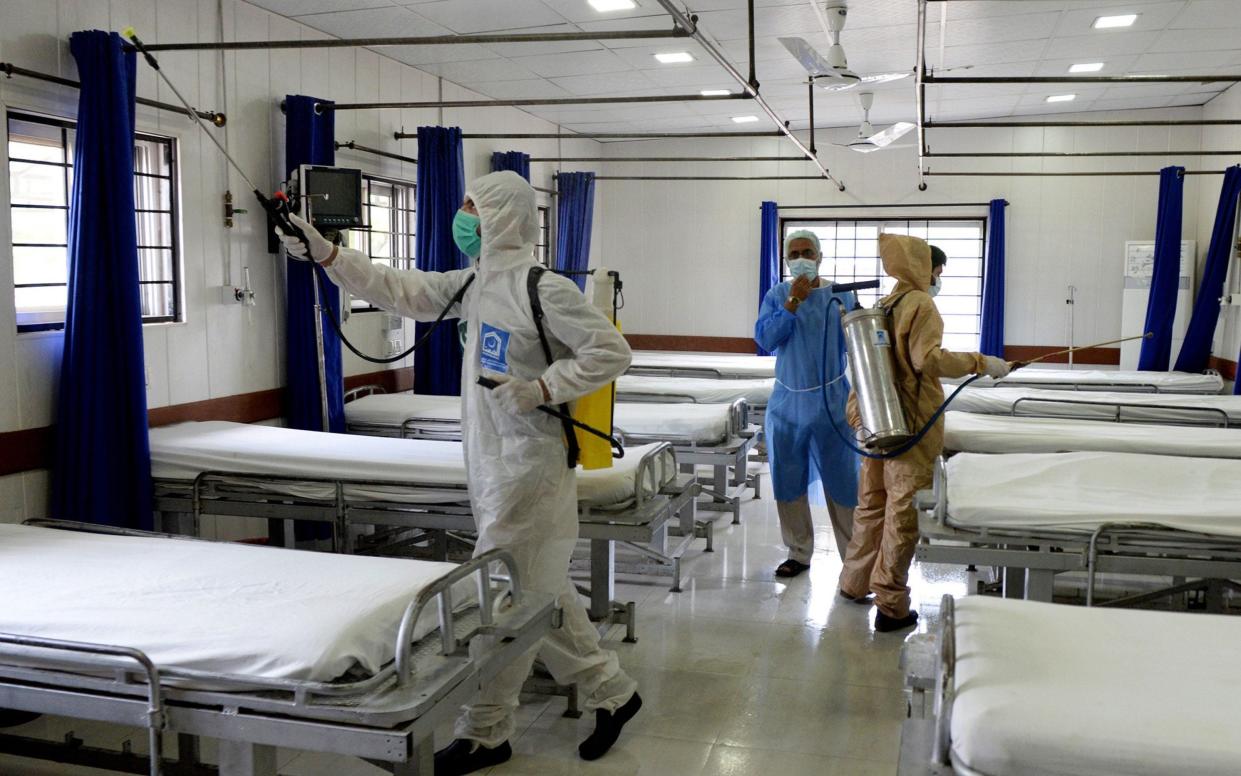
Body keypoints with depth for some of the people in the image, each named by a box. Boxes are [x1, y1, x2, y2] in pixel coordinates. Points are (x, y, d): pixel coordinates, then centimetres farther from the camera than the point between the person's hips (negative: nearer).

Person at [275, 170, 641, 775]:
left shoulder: (545, 289, -14)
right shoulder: (473, 284, 10)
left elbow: (610, 351, -14)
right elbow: (400, 291, 12)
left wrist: (541, 388, -20)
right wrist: (325, 254, 7)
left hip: (530, 469, -8)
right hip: (491, 465, 8)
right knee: (540, 594, 15)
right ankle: (611, 692, 30)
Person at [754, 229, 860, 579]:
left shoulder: (841, 295, -3)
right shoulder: (776, 295, 2)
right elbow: (765, 339, -11)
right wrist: (793, 301, -17)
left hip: (831, 404, -2)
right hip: (787, 403, 3)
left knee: (842, 482, 1)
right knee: (789, 482, 10)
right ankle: (798, 552, 24)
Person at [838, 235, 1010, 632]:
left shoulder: (884, 305, 13)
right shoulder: (921, 305, -11)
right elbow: (928, 359, -22)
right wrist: (981, 363, -18)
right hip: (910, 421, -8)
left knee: (872, 501, 17)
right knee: (902, 509, -3)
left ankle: (855, 582, 28)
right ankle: (891, 606, 1)